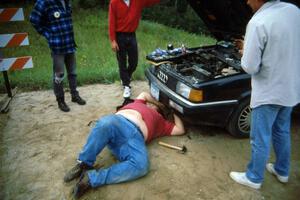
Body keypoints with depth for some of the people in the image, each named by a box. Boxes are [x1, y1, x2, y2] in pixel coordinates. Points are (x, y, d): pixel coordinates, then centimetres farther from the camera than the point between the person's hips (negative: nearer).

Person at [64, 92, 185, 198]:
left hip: (136, 136, 0)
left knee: (141, 166, -35)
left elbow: (180, 130, 37)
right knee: (106, 123, -40)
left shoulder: (160, 121, 35)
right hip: (118, 122, 0)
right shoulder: (138, 104, 38)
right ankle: (84, 164, -22)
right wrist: (158, 102, 57)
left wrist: (172, 113, 45)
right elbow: (144, 94, 55)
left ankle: (92, 178, -28)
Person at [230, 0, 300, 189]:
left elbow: (250, 67, -21)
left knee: (260, 138, 9)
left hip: (269, 92, -8)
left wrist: (247, 52, -1)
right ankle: (282, 171, 43)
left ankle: (254, 177, 28)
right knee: (282, 132, 25)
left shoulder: (258, 22, -23)